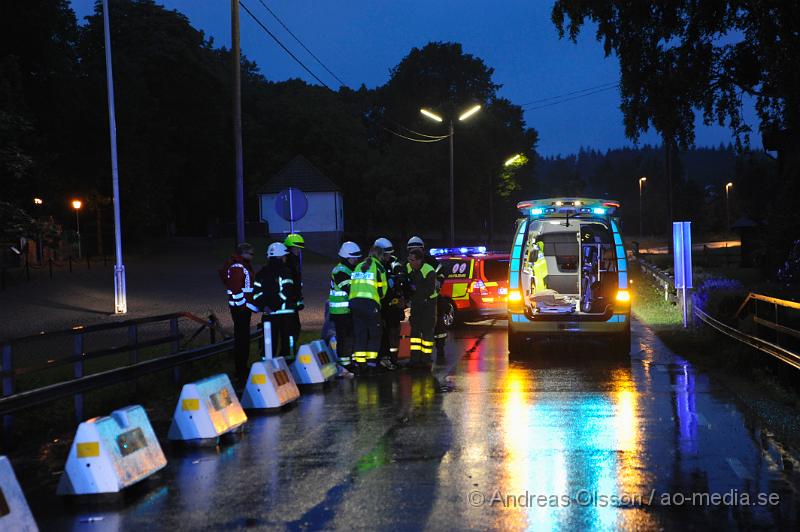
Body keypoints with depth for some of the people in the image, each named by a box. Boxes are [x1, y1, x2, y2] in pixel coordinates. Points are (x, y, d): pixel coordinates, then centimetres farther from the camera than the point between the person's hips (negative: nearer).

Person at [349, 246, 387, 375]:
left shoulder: (358, 266, 19)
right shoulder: (378, 267, 2)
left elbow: (352, 285, 18)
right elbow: (382, 290, 2)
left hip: (354, 301, 5)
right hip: (370, 303, -5)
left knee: (360, 335, 11)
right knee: (374, 335, 7)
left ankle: (360, 364, 7)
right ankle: (371, 363, 2)